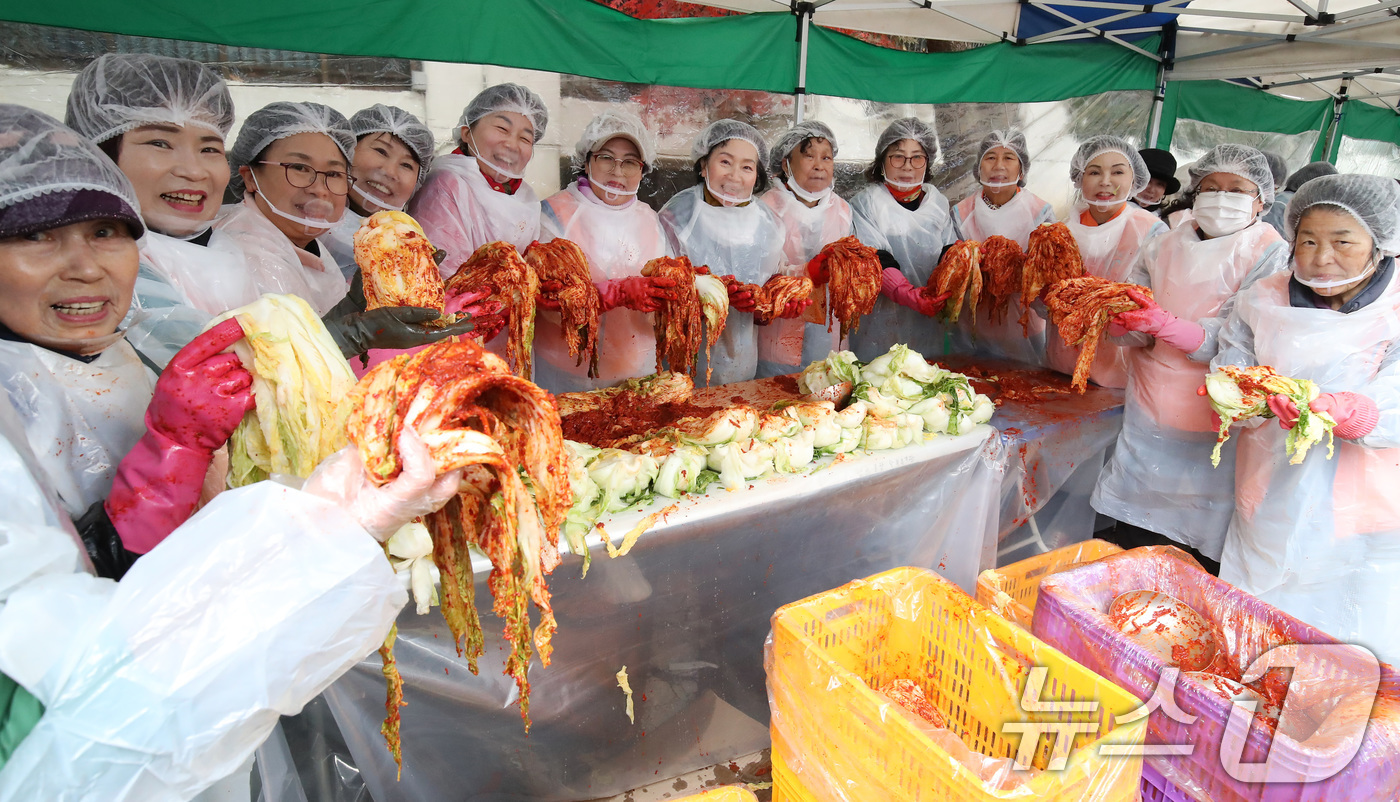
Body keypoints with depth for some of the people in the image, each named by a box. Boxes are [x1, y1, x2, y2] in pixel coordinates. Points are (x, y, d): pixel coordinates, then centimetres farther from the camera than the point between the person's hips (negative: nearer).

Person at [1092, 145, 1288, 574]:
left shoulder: (1271, 255, -4)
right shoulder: (1164, 247, 8)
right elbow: (1132, 333, 3)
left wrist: (1164, 324, -31)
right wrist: (1124, 319, -20)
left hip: (1214, 420, -3)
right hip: (1148, 407, 4)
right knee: (1131, 538, 12)